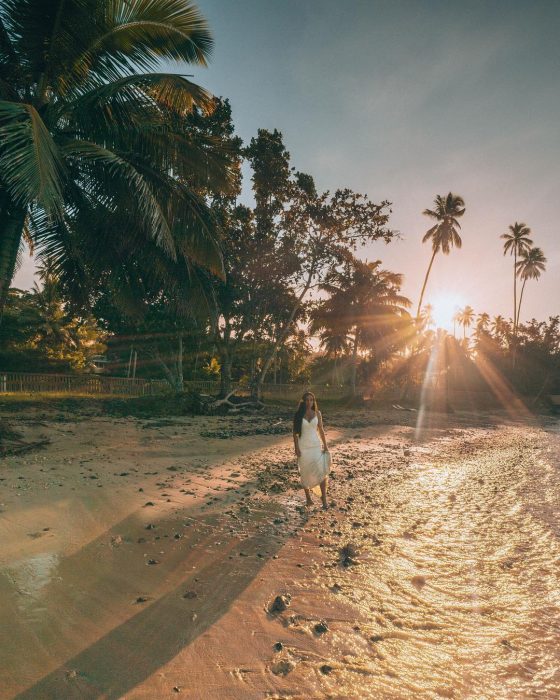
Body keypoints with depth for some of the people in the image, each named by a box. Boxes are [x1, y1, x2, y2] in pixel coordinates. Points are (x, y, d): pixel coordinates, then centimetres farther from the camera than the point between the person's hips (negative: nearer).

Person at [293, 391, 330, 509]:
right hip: (303, 447, -1)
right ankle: (308, 497, 24)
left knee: (322, 471, -8)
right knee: (306, 473, 7)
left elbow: (321, 430, 6)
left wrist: (325, 445, 4)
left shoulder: (317, 413, 1)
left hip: (316, 445, 1)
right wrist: (296, 448, -8)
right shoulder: (298, 415, -4)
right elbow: (295, 433, -2)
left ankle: (324, 497, 3)